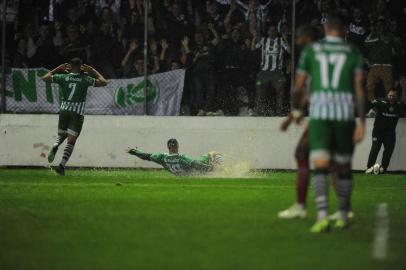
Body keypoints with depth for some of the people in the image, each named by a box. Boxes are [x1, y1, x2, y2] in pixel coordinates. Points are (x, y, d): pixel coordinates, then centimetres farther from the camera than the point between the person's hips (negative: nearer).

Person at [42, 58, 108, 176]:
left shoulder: (63, 77, 2)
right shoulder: (85, 79, -2)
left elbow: (45, 77, 14)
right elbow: (103, 82, 7)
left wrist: (58, 69, 21)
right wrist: (93, 71, 15)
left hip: (64, 110, 2)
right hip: (78, 113, -2)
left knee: (61, 135, 22)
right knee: (71, 141, -3)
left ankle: (55, 147, -12)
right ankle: (62, 165, -18)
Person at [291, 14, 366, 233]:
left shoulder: (310, 50, 8)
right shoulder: (353, 54, 7)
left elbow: (298, 86, 9)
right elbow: (359, 89, -4)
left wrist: (296, 110, 28)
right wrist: (362, 123, -7)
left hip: (319, 115, -1)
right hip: (345, 115, 1)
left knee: (320, 168, -8)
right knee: (344, 167, 19)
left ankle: (322, 217, -27)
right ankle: (343, 217, 27)